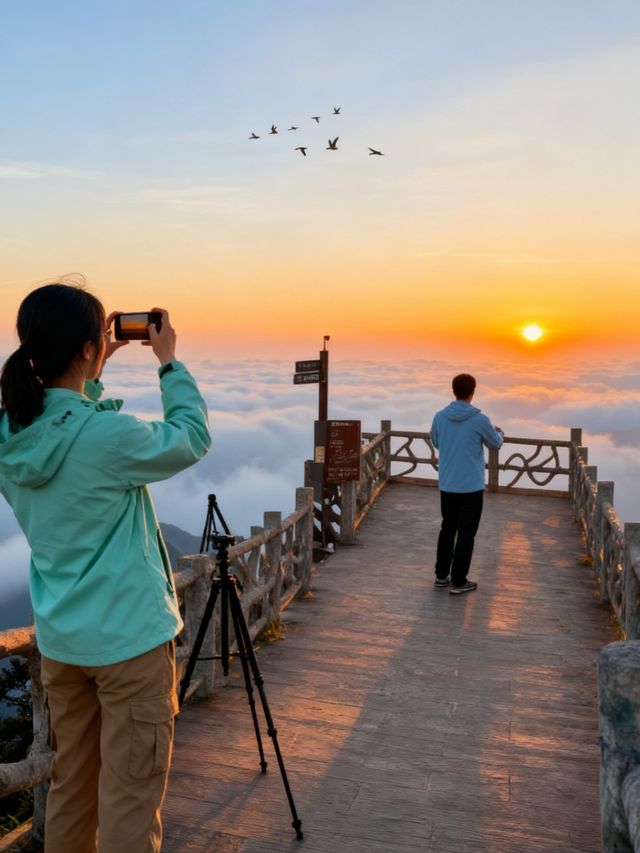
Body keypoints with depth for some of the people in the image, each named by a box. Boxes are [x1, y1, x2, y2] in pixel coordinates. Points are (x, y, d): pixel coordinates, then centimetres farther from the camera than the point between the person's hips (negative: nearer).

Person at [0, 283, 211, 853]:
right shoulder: (107, 435, -23)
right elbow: (193, 439, -8)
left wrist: (95, 373, 12)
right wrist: (169, 363, 1)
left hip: (59, 638, 7)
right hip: (129, 636, -7)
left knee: (71, 785, 22)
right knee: (130, 799, 7)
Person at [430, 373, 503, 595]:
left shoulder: (440, 416, -3)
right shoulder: (480, 419, -14)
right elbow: (495, 443, 4)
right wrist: (499, 433, 26)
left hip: (447, 485, 4)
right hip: (471, 487, -4)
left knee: (447, 529, 18)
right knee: (466, 533, 5)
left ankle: (441, 574, 25)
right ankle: (458, 581, 9)